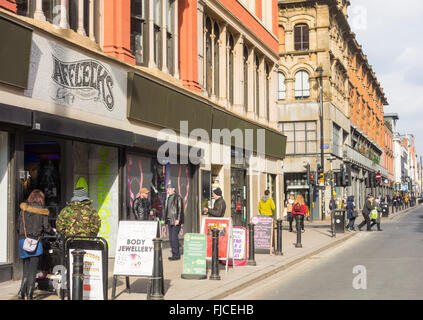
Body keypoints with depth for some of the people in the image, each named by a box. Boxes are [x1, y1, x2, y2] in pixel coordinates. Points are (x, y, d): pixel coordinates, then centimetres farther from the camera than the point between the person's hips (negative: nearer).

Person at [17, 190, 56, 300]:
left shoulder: (23, 209, 5)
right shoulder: (43, 211, -2)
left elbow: (19, 226, 7)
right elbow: (46, 227, -1)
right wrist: (53, 231, 18)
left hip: (23, 240, 3)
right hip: (36, 242, -3)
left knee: (26, 269, 14)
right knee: (33, 269, 4)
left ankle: (22, 292, 2)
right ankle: (29, 295, 2)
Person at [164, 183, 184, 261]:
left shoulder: (178, 197, -8)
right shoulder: (169, 198, 17)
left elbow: (180, 209, -13)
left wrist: (178, 219, -19)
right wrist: (166, 219, 18)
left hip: (176, 221, -9)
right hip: (170, 220, 9)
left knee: (174, 237, -12)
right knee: (171, 238, 8)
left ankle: (176, 255, -8)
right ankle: (174, 254, 14)